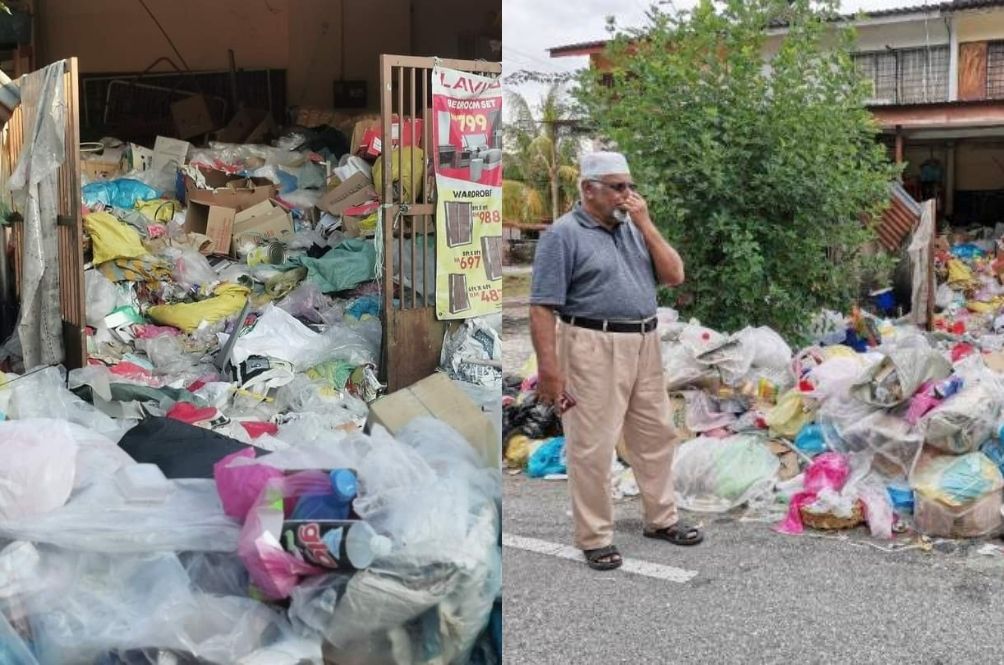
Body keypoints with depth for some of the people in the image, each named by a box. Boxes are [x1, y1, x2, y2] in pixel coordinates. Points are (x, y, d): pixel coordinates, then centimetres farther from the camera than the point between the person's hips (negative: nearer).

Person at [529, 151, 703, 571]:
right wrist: (548, 370, -18)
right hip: (594, 348, -7)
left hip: (645, 345, 7)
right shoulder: (563, 235, -8)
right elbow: (543, 307, -12)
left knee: (656, 435, 16)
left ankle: (661, 519, 31)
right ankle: (595, 538, 10)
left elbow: (674, 276, 5)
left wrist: (645, 224, -3)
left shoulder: (634, 228, 12)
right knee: (592, 446, -2)